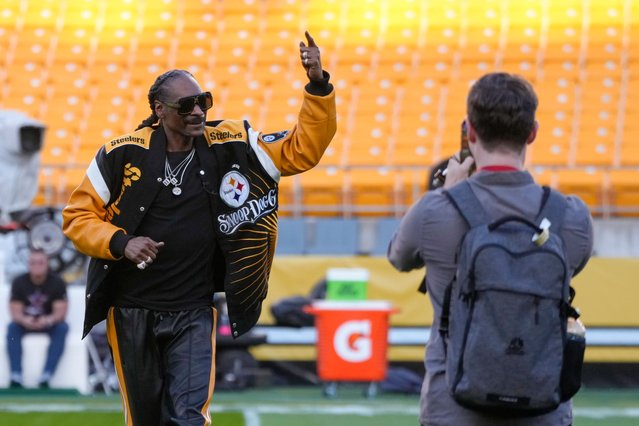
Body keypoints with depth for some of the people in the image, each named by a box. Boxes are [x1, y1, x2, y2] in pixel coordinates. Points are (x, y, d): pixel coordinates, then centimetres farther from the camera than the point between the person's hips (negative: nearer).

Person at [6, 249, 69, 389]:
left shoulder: (57, 282, -11)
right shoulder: (19, 282, -8)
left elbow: (61, 312, -18)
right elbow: (15, 312, -13)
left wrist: (49, 320, -41)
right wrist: (24, 320, -38)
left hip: (49, 323, -1)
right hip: (26, 323, 1)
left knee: (62, 328, -32)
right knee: (12, 327, -30)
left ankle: (46, 377, -39)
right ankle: (16, 377, -39)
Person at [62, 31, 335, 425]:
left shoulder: (229, 147, -2)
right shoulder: (124, 154, -6)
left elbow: (303, 149, -4)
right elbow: (78, 215, 1)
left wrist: (318, 87, -16)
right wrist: (120, 242, -17)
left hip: (193, 315, 0)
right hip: (132, 313, 0)